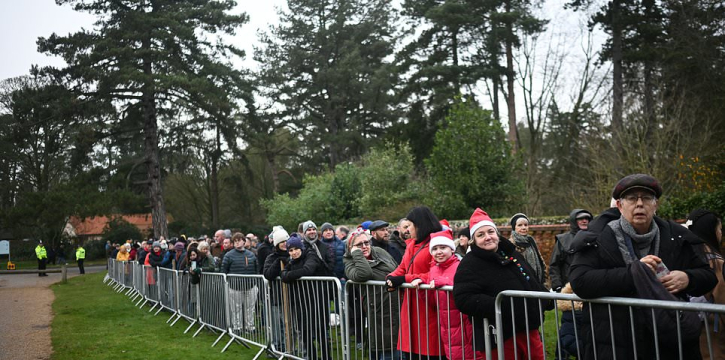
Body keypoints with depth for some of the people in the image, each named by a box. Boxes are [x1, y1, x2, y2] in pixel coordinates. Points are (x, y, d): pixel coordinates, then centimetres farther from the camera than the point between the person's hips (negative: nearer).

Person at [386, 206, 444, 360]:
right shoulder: (411, 244, 15)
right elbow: (403, 267, 17)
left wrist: (404, 279, -20)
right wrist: (392, 277, -5)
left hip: (428, 307, -8)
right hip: (412, 306, 8)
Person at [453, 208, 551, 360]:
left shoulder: (512, 254, 13)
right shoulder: (469, 264, -11)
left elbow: (533, 283, 27)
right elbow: (463, 299, -24)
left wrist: (550, 300, 18)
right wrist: (500, 306, -30)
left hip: (529, 329, 7)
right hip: (500, 337, -7)